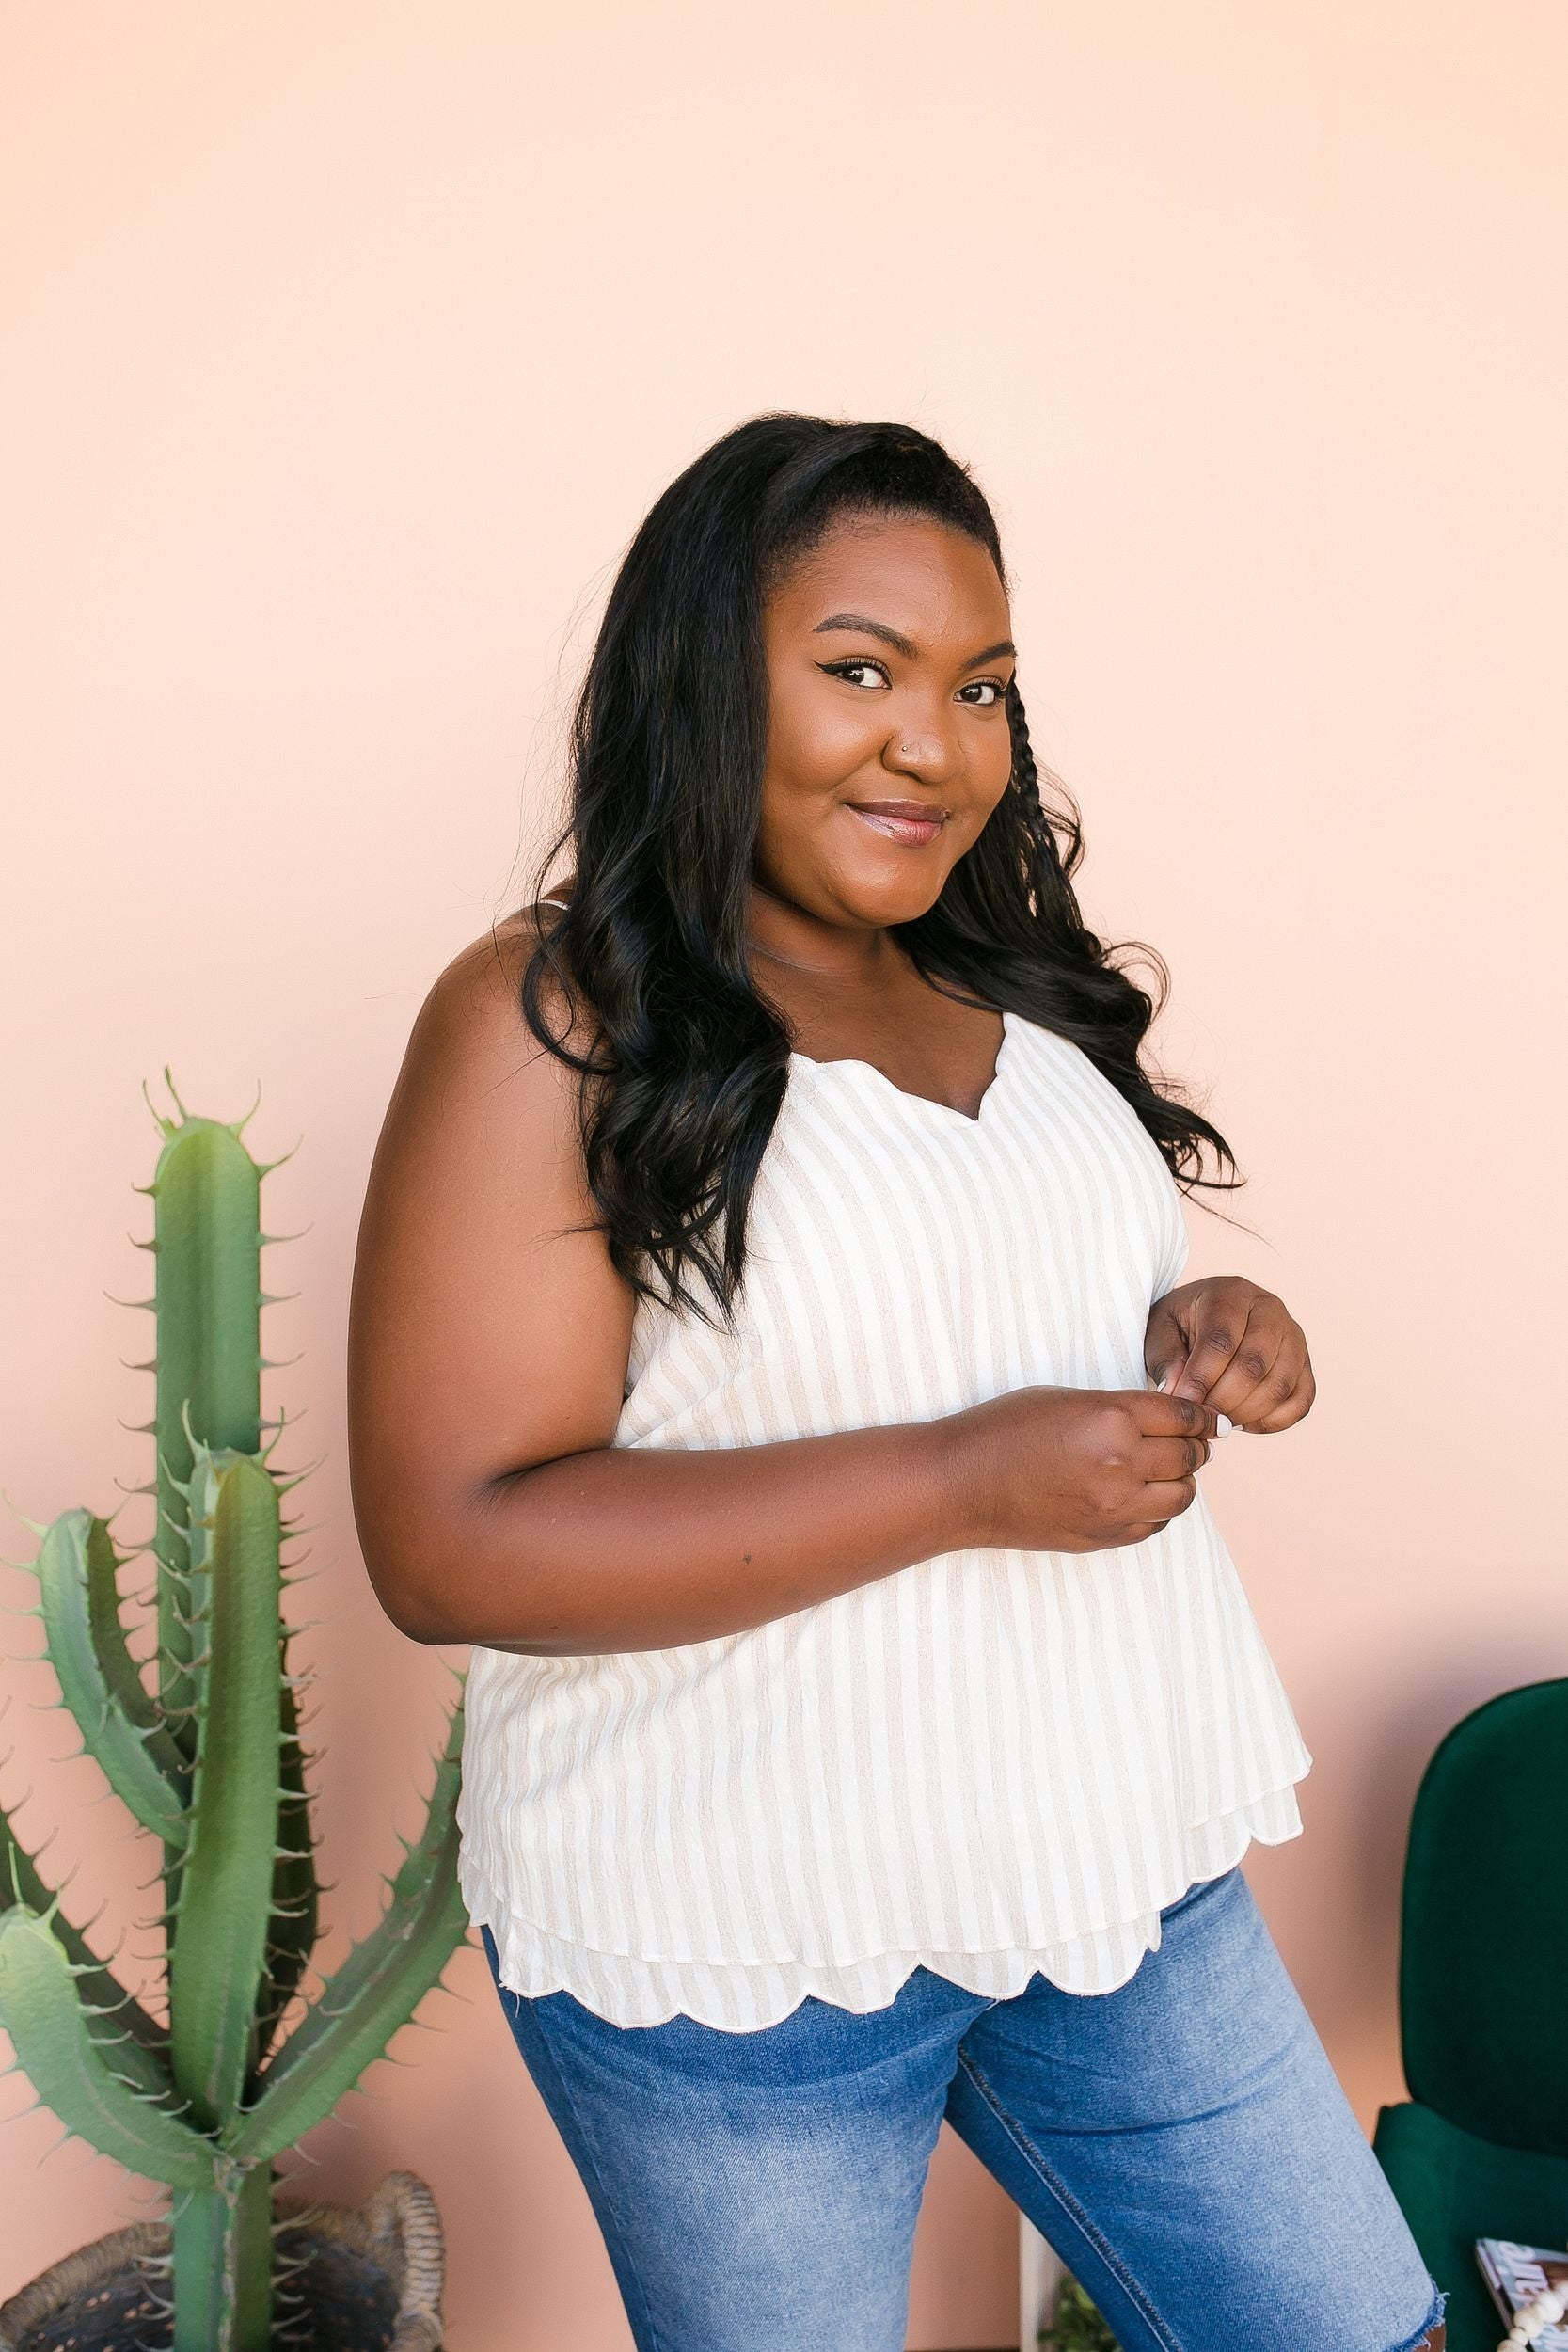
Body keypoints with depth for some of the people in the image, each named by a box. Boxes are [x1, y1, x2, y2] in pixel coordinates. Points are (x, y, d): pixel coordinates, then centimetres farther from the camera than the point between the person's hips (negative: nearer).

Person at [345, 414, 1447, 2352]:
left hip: (1112, 1867, 6)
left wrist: (1198, 1342, -5)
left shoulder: (1012, 997, 6)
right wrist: (965, 1482, -25)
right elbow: (448, 1544, -22)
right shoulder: (549, 1025, -15)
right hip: (738, 1936, -6)